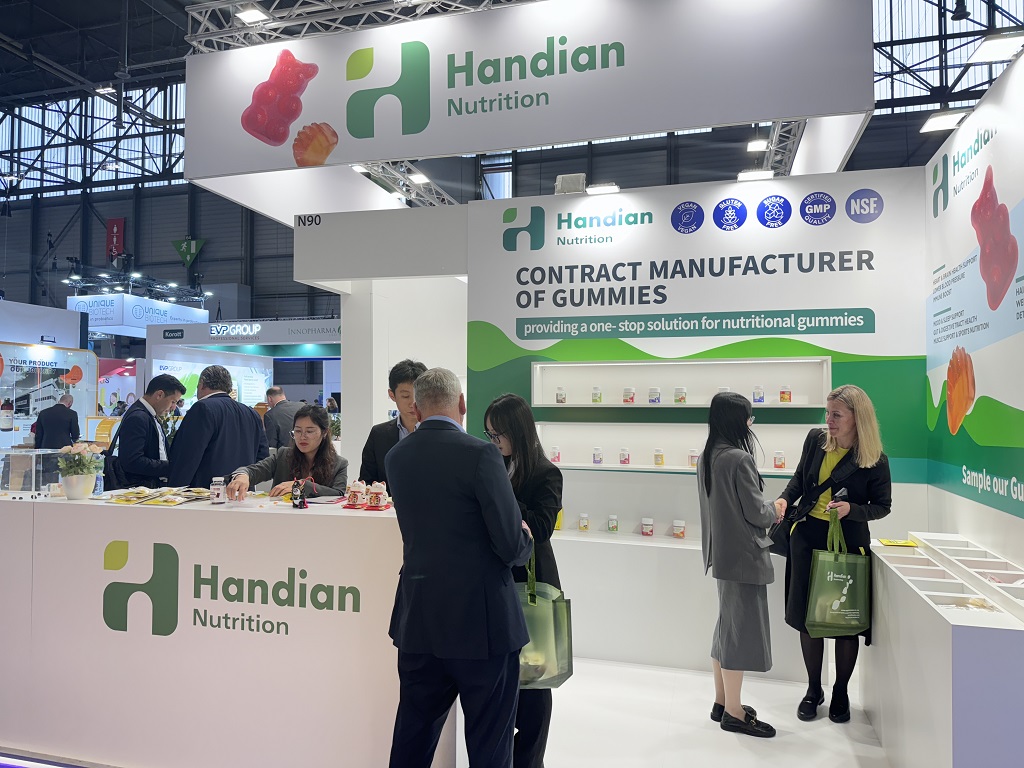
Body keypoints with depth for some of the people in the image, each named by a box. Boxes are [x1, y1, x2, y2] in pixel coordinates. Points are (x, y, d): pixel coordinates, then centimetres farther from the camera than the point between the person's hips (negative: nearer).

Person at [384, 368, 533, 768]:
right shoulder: (480, 454, -17)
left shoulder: (396, 457, 2)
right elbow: (513, 545, -17)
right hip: (482, 620, -5)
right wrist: (524, 540, 6)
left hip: (418, 619, 6)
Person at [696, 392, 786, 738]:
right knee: (741, 630, 2)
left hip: (721, 553, 9)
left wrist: (767, 510, 14)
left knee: (727, 626, 18)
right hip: (743, 556, -9)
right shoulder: (739, 459, -21)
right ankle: (734, 713, 13)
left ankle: (722, 701, 29)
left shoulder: (705, 458, 6)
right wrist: (775, 509, 4)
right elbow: (756, 513, -17)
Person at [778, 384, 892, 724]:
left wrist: (851, 509, -21)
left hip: (848, 542, -3)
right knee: (807, 615, 9)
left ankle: (841, 693, 30)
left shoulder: (874, 459, -11)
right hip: (807, 536, 3)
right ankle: (813, 690, 28)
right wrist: (784, 500, -6)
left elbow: (882, 506, -3)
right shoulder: (816, 439, -2)